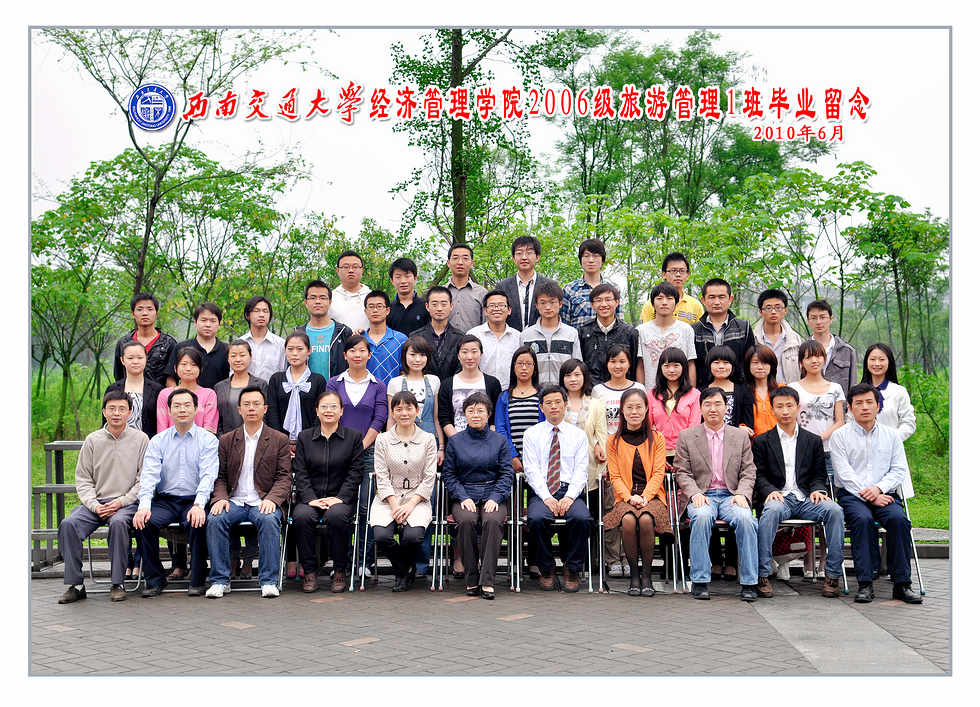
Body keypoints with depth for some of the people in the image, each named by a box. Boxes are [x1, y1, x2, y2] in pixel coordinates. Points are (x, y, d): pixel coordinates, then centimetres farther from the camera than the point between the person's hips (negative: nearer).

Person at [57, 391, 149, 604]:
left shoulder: (140, 439, 4)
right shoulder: (92, 440, 11)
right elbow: (83, 479, 9)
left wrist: (122, 501, -11)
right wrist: (94, 505, -7)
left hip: (126, 503, -3)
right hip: (95, 503, 3)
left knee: (118, 522, -35)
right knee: (68, 524, -24)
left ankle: (117, 584, -24)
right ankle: (75, 584, -16)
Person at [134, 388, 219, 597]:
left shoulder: (208, 439, 4)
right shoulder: (158, 441, 11)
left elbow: (208, 475, -9)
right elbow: (149, 475, -1)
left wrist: (199, 505, -26)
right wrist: (144, 505, -19)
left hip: (194, 501, -2)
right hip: (165, 500, 3)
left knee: (197, 523, -33)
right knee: (143, 522, -26)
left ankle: (197, 580, -14)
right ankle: (155, 579, -9)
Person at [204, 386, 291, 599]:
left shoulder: (280, 440, 8)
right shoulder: (226, 440, 15)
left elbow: (284, 478, 2)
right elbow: (219, 476, 11)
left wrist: (272, 499, -16)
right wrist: (220, 498, -10)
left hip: (263, 502, -2)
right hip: (234, 501, 2)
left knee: (269, 521, -34)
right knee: (214, 519, -28)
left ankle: (269, 581, -26)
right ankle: (220, 580, -18)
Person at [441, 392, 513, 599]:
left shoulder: (499, 440, 11)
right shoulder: (455, 441, 11)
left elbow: (507, 473, 6)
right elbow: (449, 474, 7)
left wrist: (494, 498, -9)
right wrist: (463, 497, -8)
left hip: (493, 496, 0)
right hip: (464, 496, 0)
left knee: (492, 520, -33)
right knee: (467, 521, -32)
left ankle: (487, 581, -30)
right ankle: (471, 580, -22)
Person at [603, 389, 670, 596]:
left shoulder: (656, 438, 9)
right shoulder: (613, 441, 11)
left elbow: (658, 473, 1)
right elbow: (615, 476, 5)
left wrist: (645, 496, -15)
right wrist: (630, 497, -14)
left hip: (652, 495, 0)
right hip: (625, 497, 1)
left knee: (646, 519, -34)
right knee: (628, 520, -33)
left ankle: (647, 575, -17)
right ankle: (634, 575, -17)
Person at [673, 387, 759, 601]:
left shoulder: (741, 436, 14)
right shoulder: (687, 437, 10)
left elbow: (749, 472, 9)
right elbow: (682, 472, 5)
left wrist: (742, 494, -9)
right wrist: (695, 493, -13)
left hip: (731, 495, 1)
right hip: (702, 496, -1)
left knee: (745, 518, -32)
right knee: (702, 517, -35)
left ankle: (749, 582, -23)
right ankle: (700, 581, -27)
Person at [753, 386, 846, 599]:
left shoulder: (813, 441, 19)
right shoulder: (762, 442, 13)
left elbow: (819, 475, 16)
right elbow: (759, 476, 5)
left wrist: (817, 490, -6)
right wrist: (771, 491, -15)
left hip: (806, 499, 2)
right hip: (779, 498, -2)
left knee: (834, 510, -28)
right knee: (771, 511, -37)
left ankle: (833, 574, -22)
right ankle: (763, 574, -33)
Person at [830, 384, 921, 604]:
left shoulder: (891, 435, 15)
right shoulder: (840, 436, 6)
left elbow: (899, 469, 7)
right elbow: (845, 474, -4)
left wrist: (879, 488, -11)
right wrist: (868, 495, -15)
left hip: (884, 494, 2)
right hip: (851, 495, -2)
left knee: (898, 518, -30)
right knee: (863, 519, -34)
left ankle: (902, 583, -24)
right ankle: (865, 584, -31)